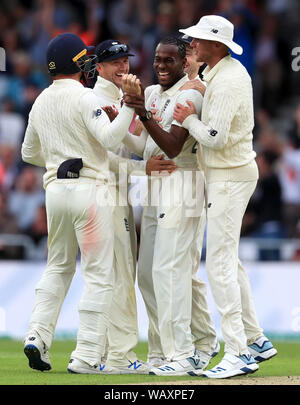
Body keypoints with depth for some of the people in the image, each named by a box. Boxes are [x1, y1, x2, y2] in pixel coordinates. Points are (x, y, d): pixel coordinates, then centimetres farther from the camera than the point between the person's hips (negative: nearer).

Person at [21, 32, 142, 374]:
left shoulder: (40, 102, 13)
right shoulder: (83, 97, -10)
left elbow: (29, 153, 23)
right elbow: (110, 137, -23)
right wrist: (130, 102, -24)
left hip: (55, 189, 7)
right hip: (89, 188, -7)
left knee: (58, 267, 20)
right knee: (98, 274, -3)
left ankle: (38, 335, 5)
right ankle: (86, 356, -8)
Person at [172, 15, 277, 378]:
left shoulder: (227, 82, -21)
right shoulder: (232, 70, 11)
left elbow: (215, 138, -25)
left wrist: (188, 119, -9)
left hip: (230, 177, -11)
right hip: (226, 174, 11)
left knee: (219, 264, -11)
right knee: (229, 261, 16)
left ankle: (238, 354, -12)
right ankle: (256, 341, 22)